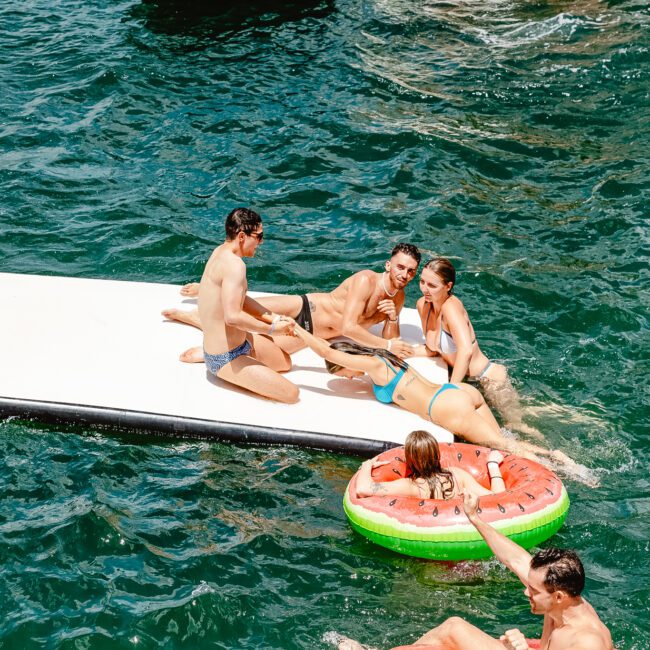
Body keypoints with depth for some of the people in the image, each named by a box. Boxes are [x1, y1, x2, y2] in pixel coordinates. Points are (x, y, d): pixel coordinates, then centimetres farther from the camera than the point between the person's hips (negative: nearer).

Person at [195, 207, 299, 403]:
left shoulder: (221, 251, 4)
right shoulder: (234, 264, -27)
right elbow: (233, 317, -36)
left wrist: (274, 318, 3)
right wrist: (272, 328, -23)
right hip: (225, 360, -10)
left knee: (285, 362, 32)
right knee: (291, 394, -15)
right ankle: (231, 376, 0)